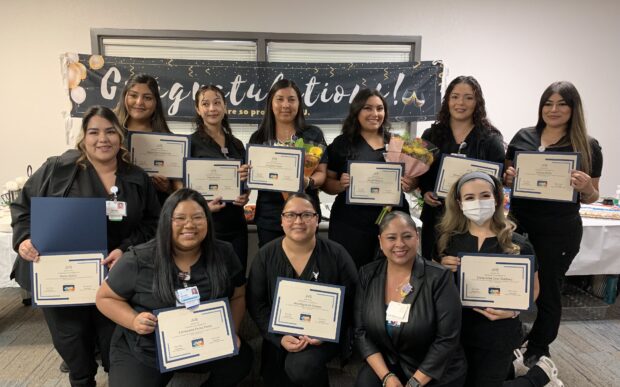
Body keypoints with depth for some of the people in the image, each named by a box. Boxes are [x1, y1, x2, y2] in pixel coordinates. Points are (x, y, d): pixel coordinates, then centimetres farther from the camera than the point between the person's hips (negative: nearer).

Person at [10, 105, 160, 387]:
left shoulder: (138, 179, 0)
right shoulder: (58, 168, -6)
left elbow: (151, 222, 2)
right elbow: (24, 206, 2)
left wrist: (126, 249, -12)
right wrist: (24, 238, -14)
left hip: (113, 278, 1)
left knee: (113, 340, 12)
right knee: (71, 340, 15)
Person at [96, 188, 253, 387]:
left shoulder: (224, 255, -6)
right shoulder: (139, 260, -13)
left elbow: (238, 297, 5)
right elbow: (105, 297, -1)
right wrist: (134, 321, -19)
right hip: (142, 353, -1)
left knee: (241, 358, -17)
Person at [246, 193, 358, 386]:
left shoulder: (337, 255, -9)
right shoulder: (265, 255, -5)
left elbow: (349, 302, -5)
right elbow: (256, 303, -2)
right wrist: (280, 338, -13)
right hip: (279, 336, 3)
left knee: (301, 367, -27)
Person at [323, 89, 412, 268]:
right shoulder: (342, 143, 2)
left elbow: (413, 178, 16)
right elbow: (327, 183, 2)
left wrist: (409, 185, -6)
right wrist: (341, 185, -17)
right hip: (350, 224, -2)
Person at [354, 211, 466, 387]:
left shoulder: (439, 277, -14)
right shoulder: (368, 275, -5)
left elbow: (447, 340, -14)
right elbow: (361, 332, -3)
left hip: (436, 372, -2)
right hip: (385, 364, 2)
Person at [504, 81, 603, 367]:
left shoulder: (588, 146, -2)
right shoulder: (523, 137, 3)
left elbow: (592, 198, 4)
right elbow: (506, 178, 12)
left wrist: (585, 187, -18)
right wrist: (508, 177, -10)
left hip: (559, 231, -2)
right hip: (519, 223, 2)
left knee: (547, 290, 11)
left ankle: (538, 350, 32)